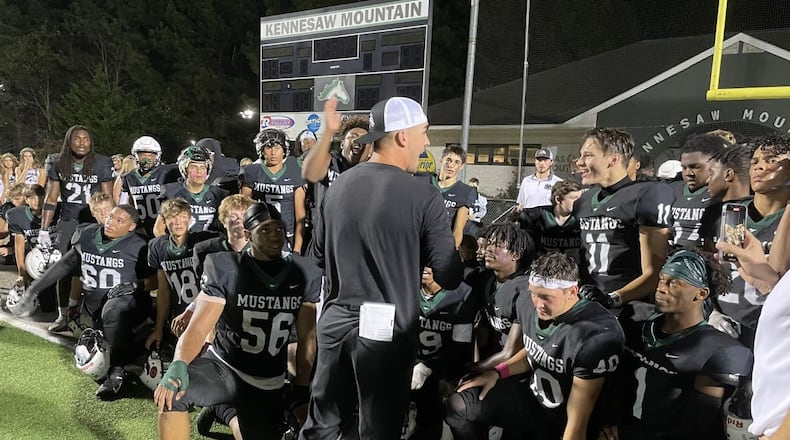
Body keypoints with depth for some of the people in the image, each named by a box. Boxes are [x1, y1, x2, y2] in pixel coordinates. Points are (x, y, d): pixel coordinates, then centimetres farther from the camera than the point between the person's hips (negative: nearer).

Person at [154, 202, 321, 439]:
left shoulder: (305, 275, -7)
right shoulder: (225, 270, -12)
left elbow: (307, 338, 0)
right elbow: (197, 329, -17)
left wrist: (301, 389, -2)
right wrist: (178, 365, -36)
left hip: (267, 384, 3)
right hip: (223, 366, -2)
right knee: (171, 393, -30)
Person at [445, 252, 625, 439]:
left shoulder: (597, 337, -34)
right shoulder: (528, 304, -12)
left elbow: (577, 423, -29)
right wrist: (497, 373, -3)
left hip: (563, 421, -6)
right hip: (533, 392, 6)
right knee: (458, 405, 1)